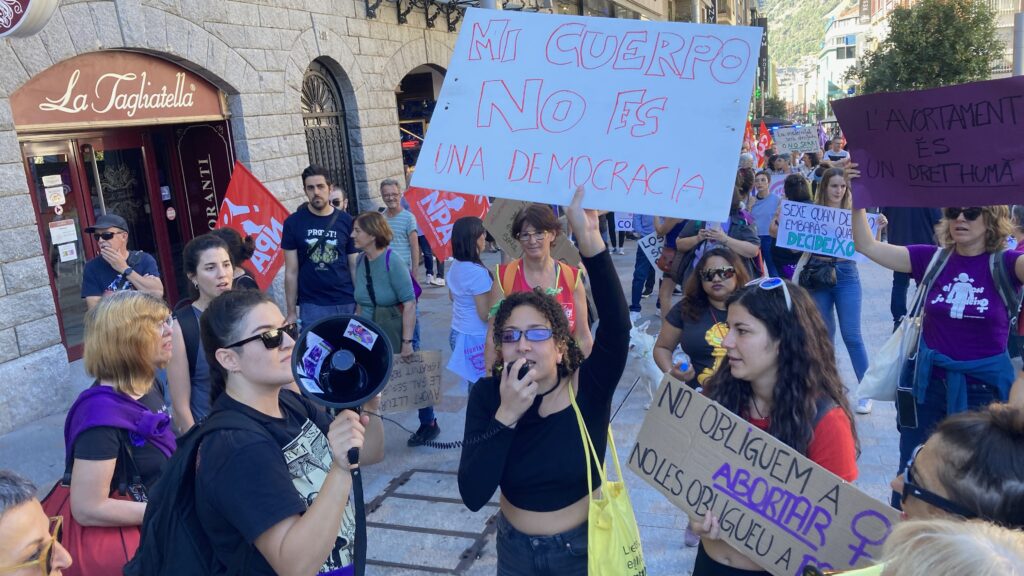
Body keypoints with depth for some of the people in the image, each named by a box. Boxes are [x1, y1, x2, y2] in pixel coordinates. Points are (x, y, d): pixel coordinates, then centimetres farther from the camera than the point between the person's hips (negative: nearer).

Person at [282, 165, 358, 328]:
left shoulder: (346, 221, 1)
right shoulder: (293, 223, -1)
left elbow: (355, 267, 5)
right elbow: (291, 271, 1)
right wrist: (291, 311, -1)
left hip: (347, 303, 1)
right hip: (312, 306, -1)